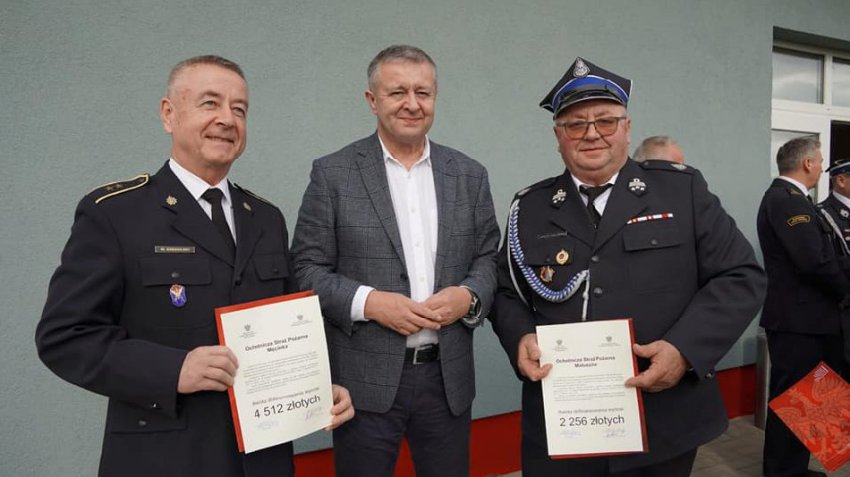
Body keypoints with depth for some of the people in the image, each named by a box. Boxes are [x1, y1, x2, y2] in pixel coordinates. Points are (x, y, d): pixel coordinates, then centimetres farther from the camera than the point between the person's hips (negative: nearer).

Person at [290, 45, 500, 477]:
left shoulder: (469, 175, 7)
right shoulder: (333, 173, -3)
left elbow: (488, 259, 9)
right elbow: (306, 270, -4)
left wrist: (469, 296, -10)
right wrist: (367, 302, -17)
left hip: (448, 378, 3)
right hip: (365, 380, -2)